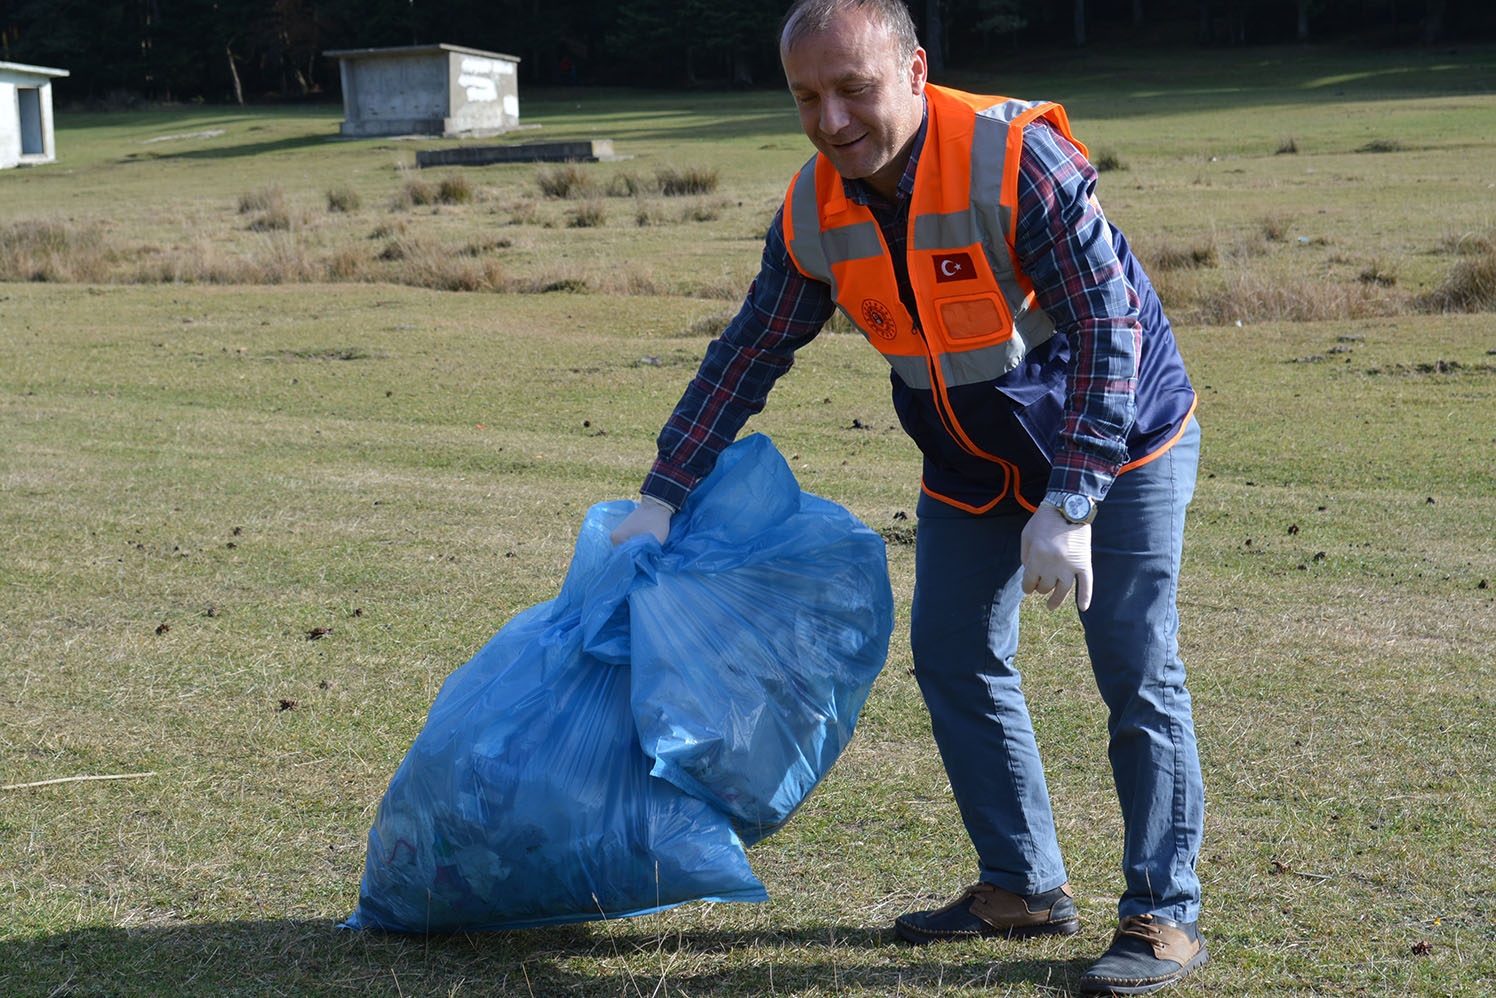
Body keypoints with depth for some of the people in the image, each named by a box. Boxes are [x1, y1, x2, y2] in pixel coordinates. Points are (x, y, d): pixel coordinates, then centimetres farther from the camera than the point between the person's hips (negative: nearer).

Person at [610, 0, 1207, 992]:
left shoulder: (1018, 157, -29)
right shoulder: (815, 212, -10)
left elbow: (1108, 326, -30)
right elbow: (751, 352, 2)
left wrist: (1070, 505, -34)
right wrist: (664, 494, 1)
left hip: (1117, 438, -6)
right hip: (972, 462, 6)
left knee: (1137, 675, -6)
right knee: (952, 658, 8)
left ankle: (1165, 917, 6)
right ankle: (1025, 886, 22)